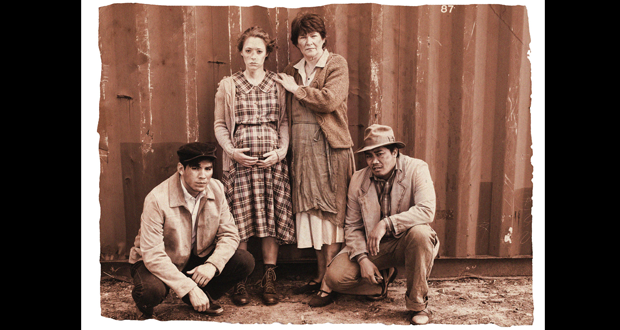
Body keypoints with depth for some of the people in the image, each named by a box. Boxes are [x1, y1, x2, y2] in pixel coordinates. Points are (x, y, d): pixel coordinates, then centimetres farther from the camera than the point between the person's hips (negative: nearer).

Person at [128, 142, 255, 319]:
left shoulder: (217, 189, -12)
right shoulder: (157, 200, -27)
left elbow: (229, 234, -6)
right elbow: (152, 255, -28)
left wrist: (213, 264, -26)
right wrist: (190, 288, -32)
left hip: (197, 259, 5)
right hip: (155, 263, -4)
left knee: (246, 262, -15)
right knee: (151, 290, -38)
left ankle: (204, 298, 10)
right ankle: (146, 311, 2)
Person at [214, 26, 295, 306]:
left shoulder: (278, 84, 10)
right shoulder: (228, 85, 9)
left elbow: (284, 121, 9)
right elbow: (219, 124, 9)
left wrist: (281, 150, -5)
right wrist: (231, 150, -6)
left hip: (272, 160, 1)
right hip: (240, 161, 0)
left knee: (272, 220, 1)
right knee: (240, 222, -2)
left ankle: (269, 281, 11)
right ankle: (239, 282, 9)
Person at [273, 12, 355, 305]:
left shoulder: (336, 64, 0)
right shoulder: (291, 72, 16)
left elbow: (330, 100, -16)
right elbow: (288, 114, 16)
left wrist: (297, 89, -5)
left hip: (330, 147, -5)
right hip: (302, 148, 5)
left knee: (330, 213, -3)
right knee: (312, 212, 10)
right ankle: (320, 276, 22)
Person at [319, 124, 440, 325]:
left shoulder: (416, 169, -12)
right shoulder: (358, 180, -1)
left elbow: (427, 210, -26)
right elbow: (352, 226, 3)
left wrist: (386, 224, -34)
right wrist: (362, 258, -12)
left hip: (406, 243, -3)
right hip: (373, 247, 3)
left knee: (420, 233, -38)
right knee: (334, 277, -16)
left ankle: (417, 304, -16)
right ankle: (382, 278, 16)